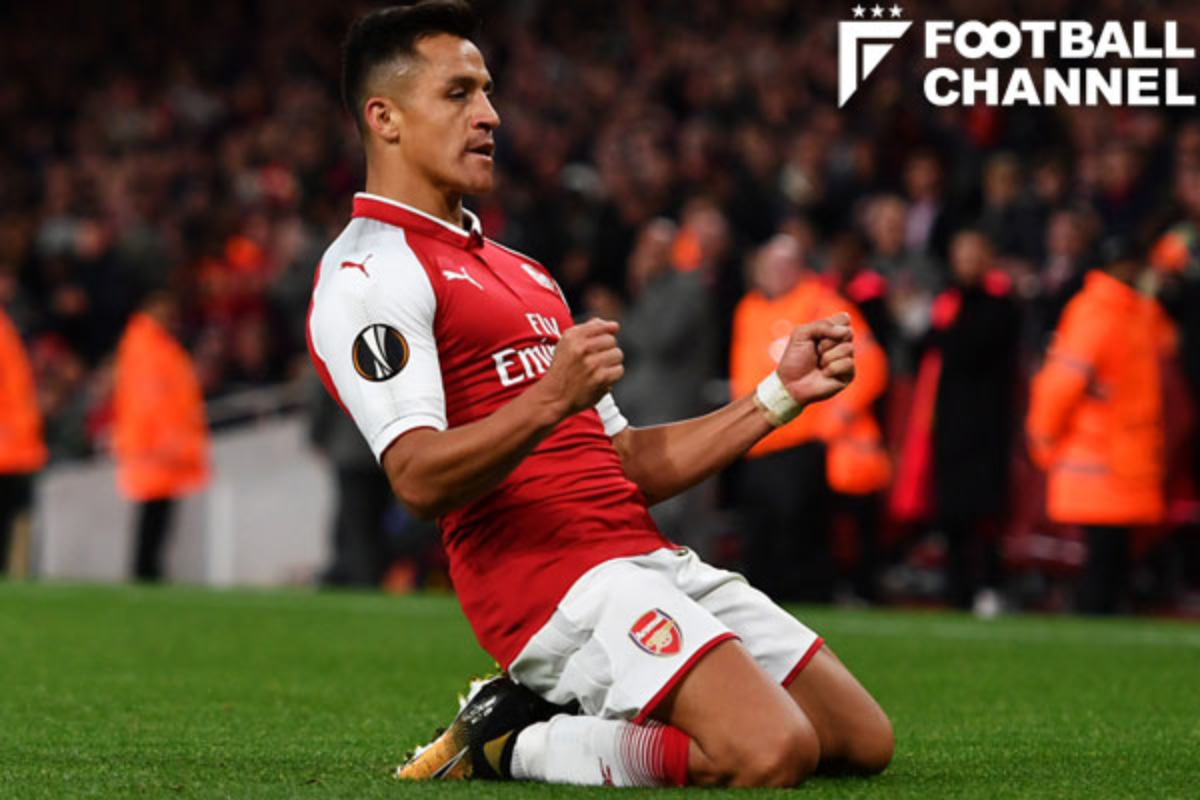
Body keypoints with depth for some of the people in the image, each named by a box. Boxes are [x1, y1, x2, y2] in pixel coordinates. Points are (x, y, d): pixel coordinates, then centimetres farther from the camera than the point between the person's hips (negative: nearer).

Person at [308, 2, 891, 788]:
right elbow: (421, 478, -19)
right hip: (555, 578, -9)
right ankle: (513, 744, -6)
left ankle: (551, 709, 8)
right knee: (772, 751, -27)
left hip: (649, 559, 9)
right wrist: (549, 400, -34)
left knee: (862, 740, 5)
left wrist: (779, 395, 16)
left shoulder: (518, 273, 26)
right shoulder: (368, 274, -4)